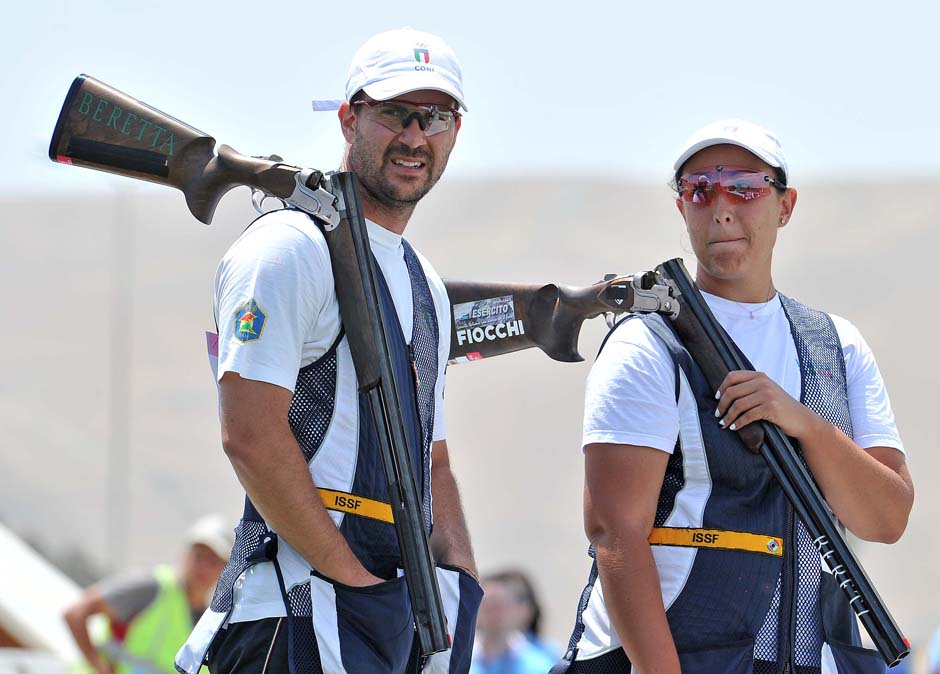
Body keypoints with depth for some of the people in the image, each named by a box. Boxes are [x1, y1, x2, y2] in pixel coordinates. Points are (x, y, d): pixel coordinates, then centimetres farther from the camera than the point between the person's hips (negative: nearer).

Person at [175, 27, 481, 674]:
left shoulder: (425, 284, 22)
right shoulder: (291, 248, -7)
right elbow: (251, 436, -17)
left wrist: (460, 583, 9)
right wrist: (354, 578, -15)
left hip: (400, 615, 8)